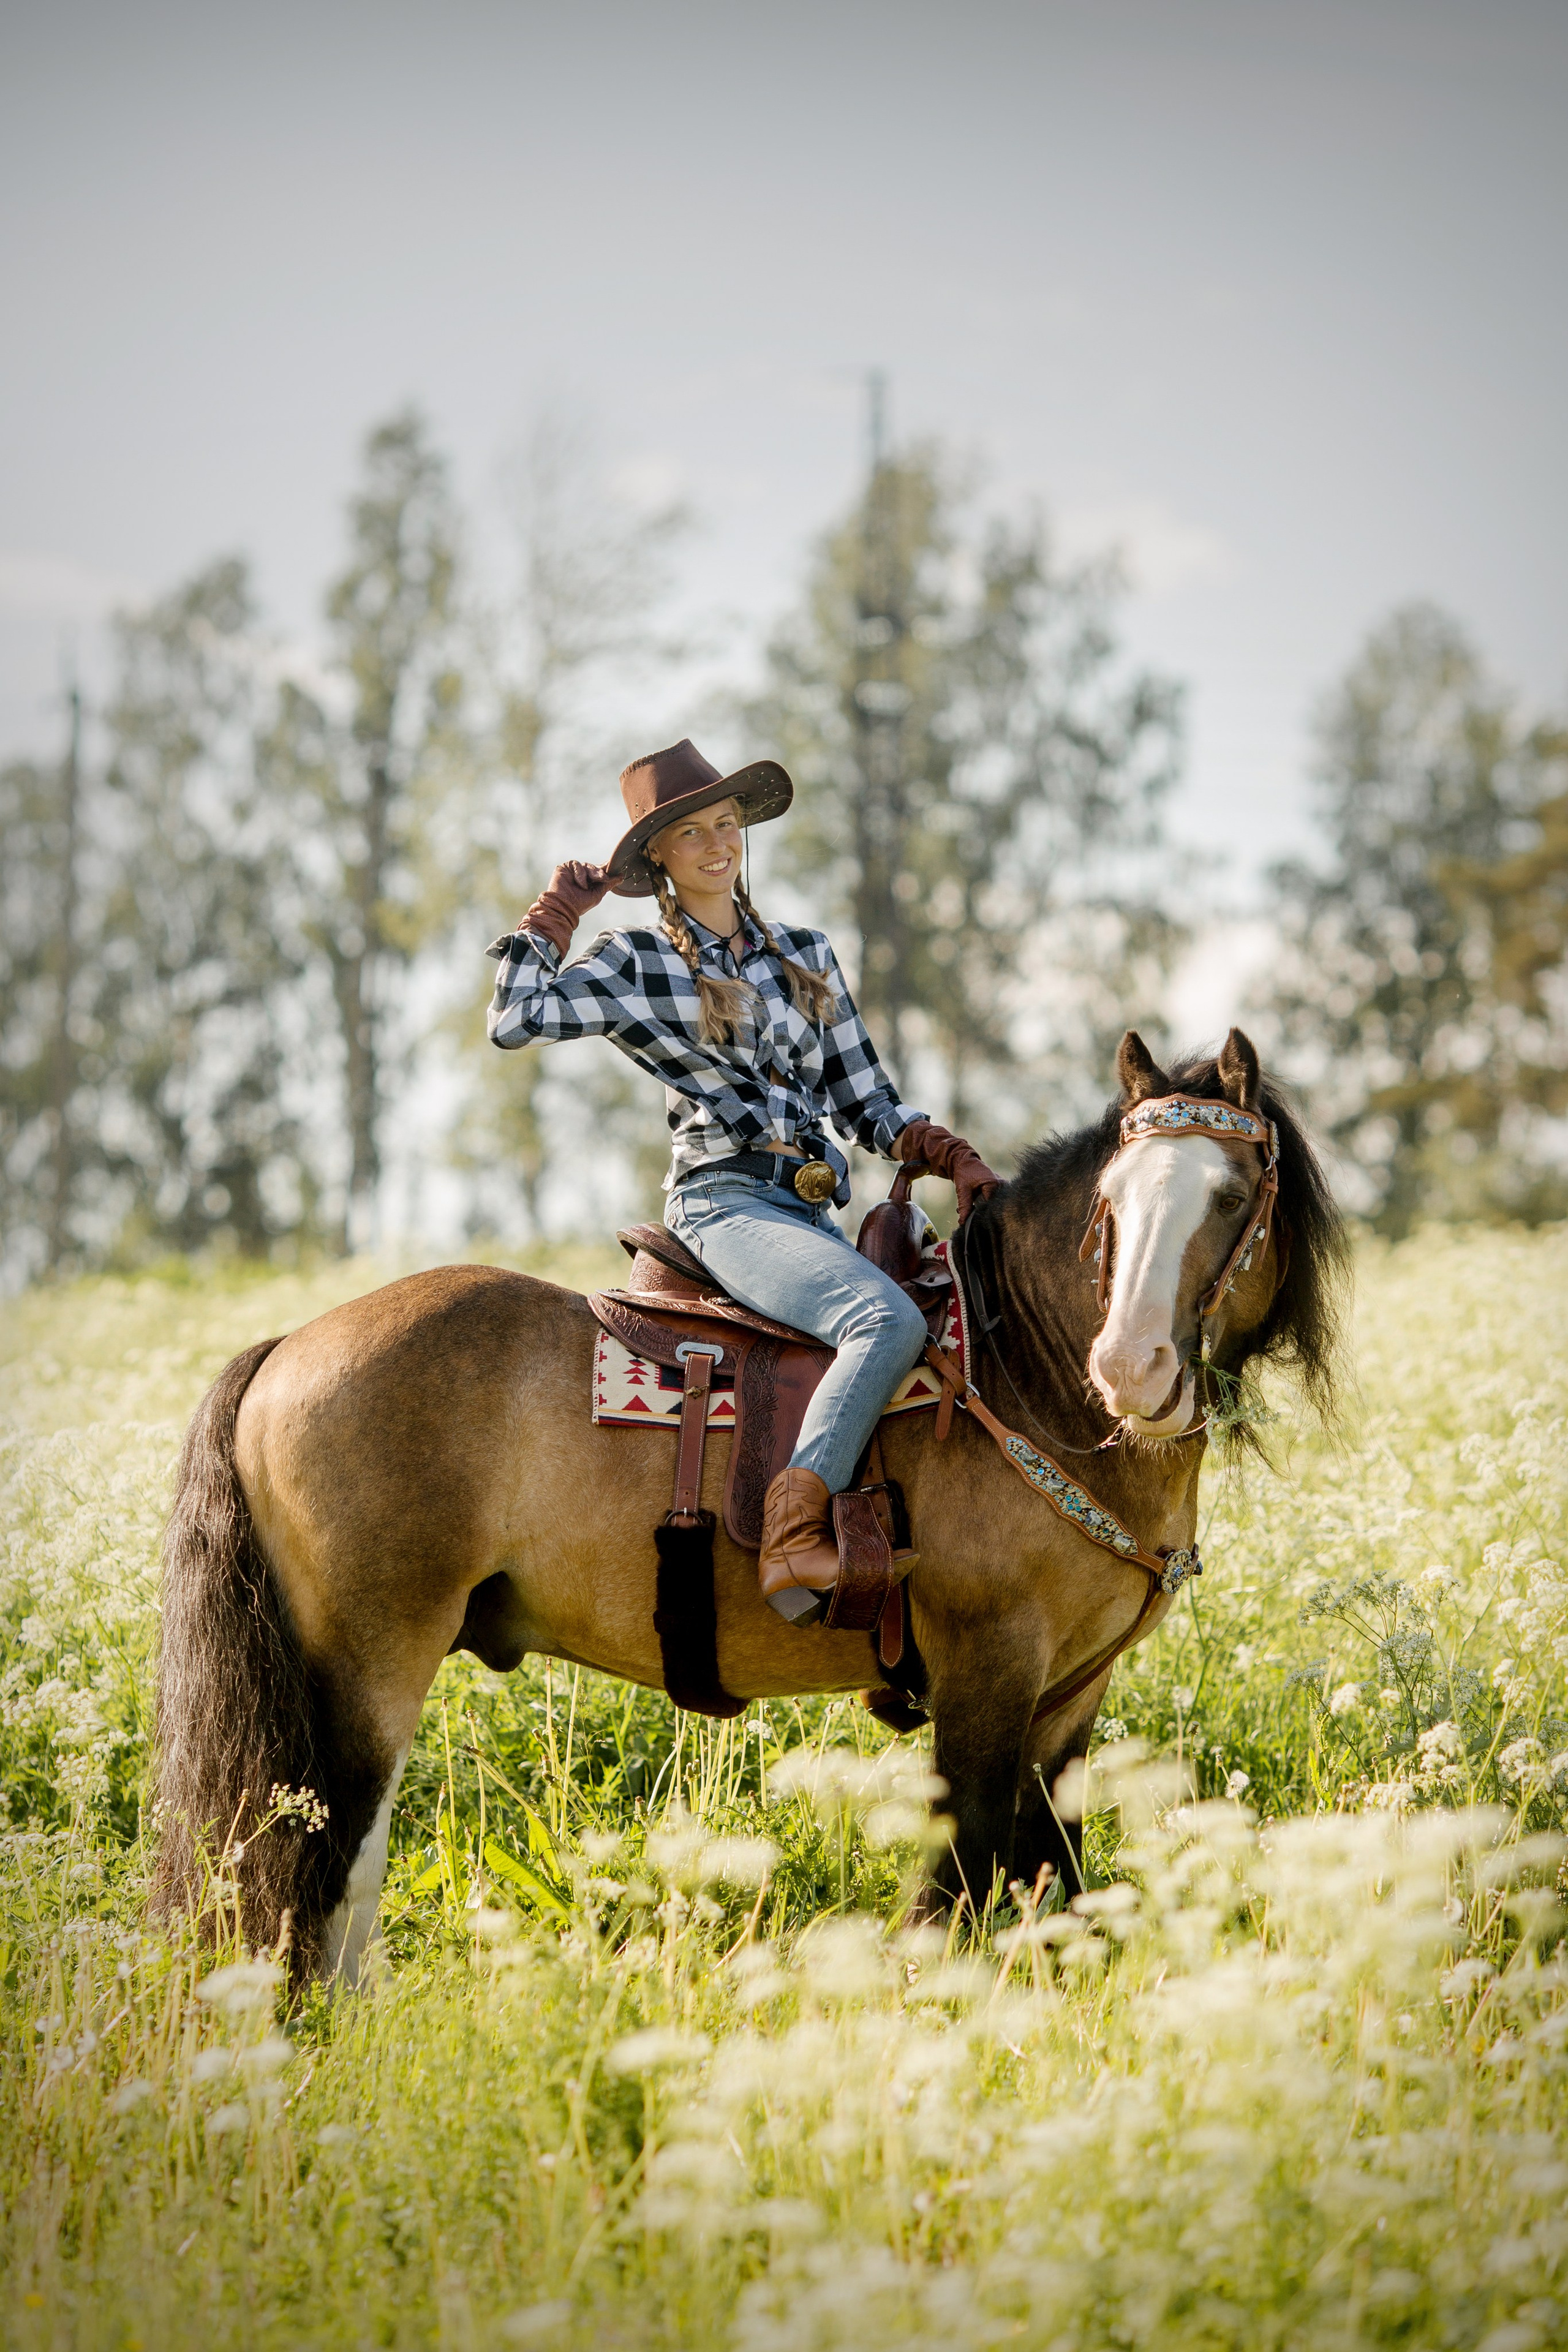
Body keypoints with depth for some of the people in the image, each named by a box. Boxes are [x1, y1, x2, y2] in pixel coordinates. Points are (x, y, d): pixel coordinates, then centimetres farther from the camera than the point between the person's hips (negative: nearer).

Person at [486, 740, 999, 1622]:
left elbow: (868, 1103, 19)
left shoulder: (806, 955, 20)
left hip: (813, 1208, 6)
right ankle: (794, 1540, -37)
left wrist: (952, 1154, 1)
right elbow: (517, 1018, -9)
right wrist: (559, 909, 3)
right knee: (888, 1320, -31)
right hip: (727, 1201, -6)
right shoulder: (638, 966, 7)